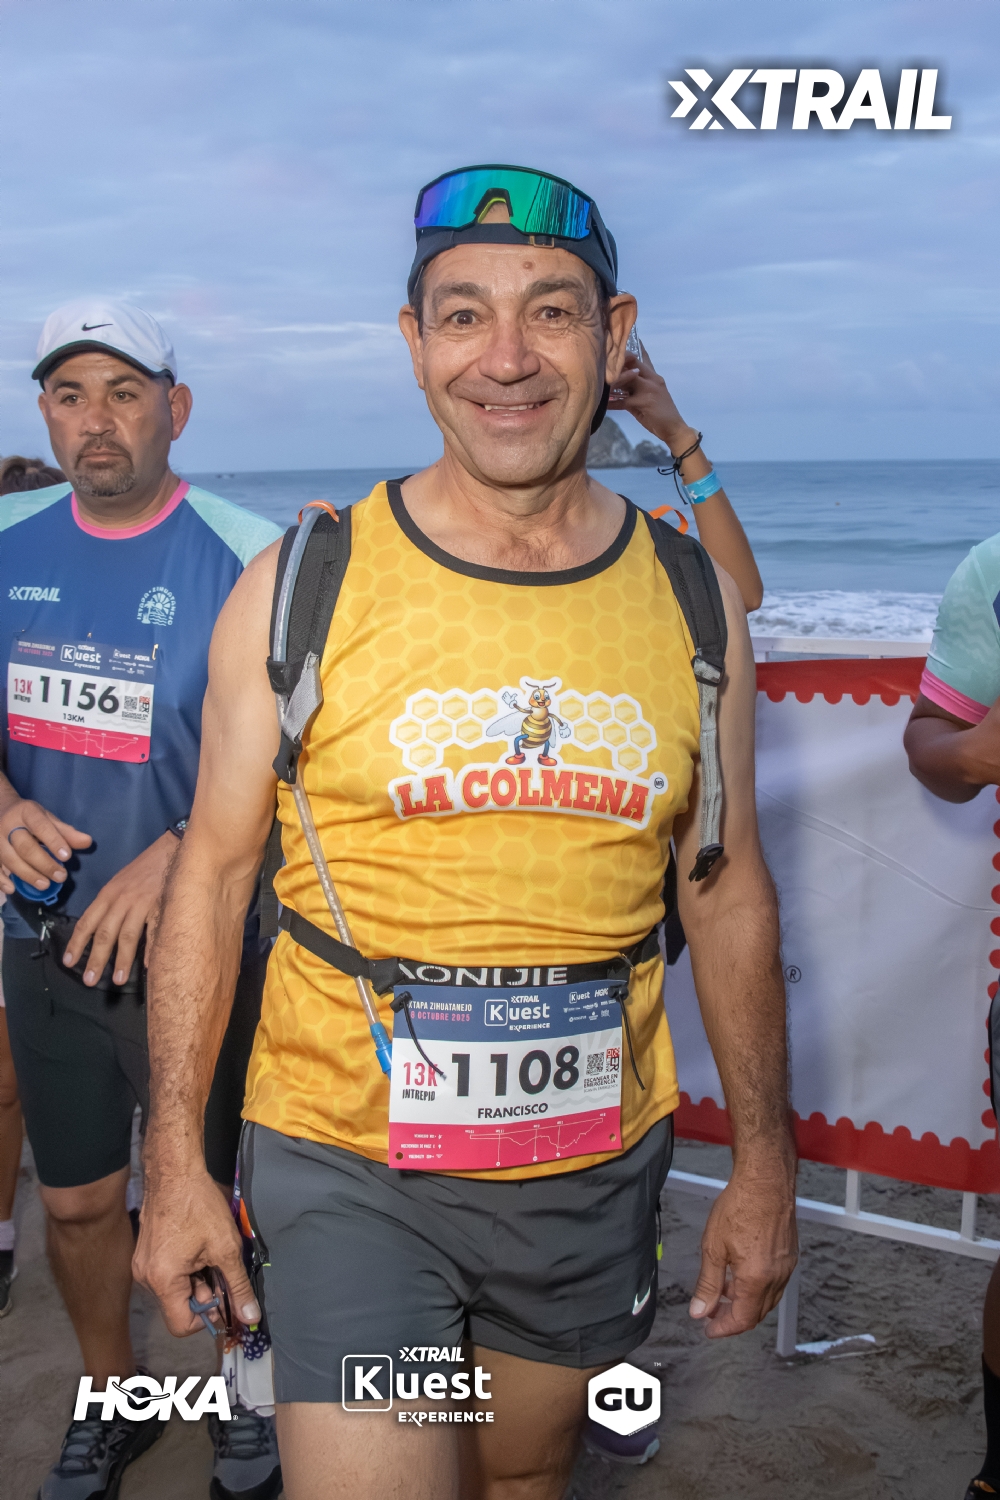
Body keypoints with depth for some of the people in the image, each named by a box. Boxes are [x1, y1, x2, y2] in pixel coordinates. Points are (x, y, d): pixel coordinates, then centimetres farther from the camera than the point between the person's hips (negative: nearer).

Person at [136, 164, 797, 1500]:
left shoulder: (693, 596, -1)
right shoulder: (302, 586, -9)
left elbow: (727, 887, 5)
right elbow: (214, 869, -3)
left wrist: (764, 1158, 7)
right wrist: (176, 1157, -4)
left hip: (597, 1164, 3)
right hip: (348, 1164, -3)